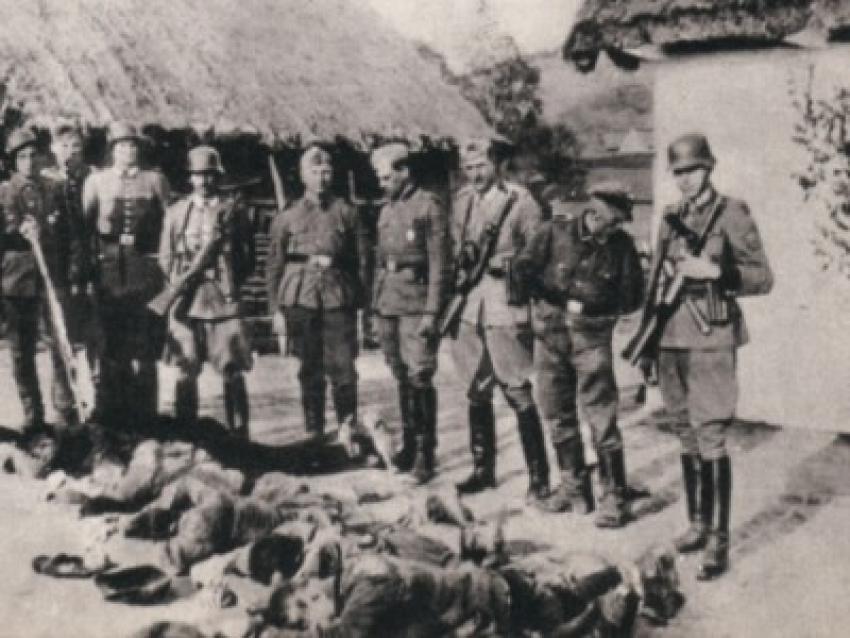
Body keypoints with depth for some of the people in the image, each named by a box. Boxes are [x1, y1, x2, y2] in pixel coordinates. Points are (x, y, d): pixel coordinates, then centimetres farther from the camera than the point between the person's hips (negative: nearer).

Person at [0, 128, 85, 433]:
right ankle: (32, 415, 15)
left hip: (53, 279, 0)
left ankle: (65, 409, 6)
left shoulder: (53, 191, 7)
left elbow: (70, 236, 7)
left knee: (62, 345, -4)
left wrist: (74, 275, 0)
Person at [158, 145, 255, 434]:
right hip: (186, 302, 2)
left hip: (225, 301, -2)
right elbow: (165, 257, 15)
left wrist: (228, 283, -1)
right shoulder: (176, 212, 12)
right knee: (186, 372, 3)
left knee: (232, 372, -2)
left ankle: (239, 434, 4)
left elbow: (248, 257, 8)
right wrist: (182, 280, 0)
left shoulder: (233, 210, 6)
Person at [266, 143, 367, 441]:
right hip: (300, 301, 1)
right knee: (310, 372, 6)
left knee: (343, 369, -5)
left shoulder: (346, 212, 8)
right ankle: (314, 434, 15)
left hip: (339, 301, -1)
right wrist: (276, 310, 4)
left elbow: (360, 259, 12)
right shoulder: (287, 217, 7)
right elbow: (274, 266, 8)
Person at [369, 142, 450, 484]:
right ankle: (409, 446, 21)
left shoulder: (429, 206, -5)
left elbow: (439, 263, -9)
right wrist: (376, 304, 15)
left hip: (416, 304, -7)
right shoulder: (386, 210, 16)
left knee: (419, 379, -7)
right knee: (402, 379, 12)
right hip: (388, 305, 7)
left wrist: (431, 312, -15)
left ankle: (425, 456, -1)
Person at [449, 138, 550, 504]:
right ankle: (483, 469, 25)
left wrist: (502, 263, -15)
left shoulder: (520, 201, -5)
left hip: (506, 309, -6)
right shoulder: (463, 201, 12)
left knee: (519, 395, -4)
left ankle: (538, 477, 4)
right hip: (469, 308, 6)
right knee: (477, 393, 13)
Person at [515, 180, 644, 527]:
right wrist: (563, 301, -10)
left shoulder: (621, 246, -3)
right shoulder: (554, 232, -4)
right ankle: (573, 485, 27)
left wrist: (590, 308, -8)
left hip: (592, 338, -2)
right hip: (550, 335, 2)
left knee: (602, 418, -6)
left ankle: (613, 496, 3)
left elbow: (632, 297, 0)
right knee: (557, 416, 11)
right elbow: (523, 271, -5)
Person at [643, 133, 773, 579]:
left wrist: (714, 271, -18)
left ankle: (719, 541, -2)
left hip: (710, 341, -6)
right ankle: (698, 524, 25)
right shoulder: (671, 219, 13)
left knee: (711, 442, -7)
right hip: (671, 341, 6)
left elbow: (763, 278, -4)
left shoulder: (731, 214, -3)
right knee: (687, 440, 13)